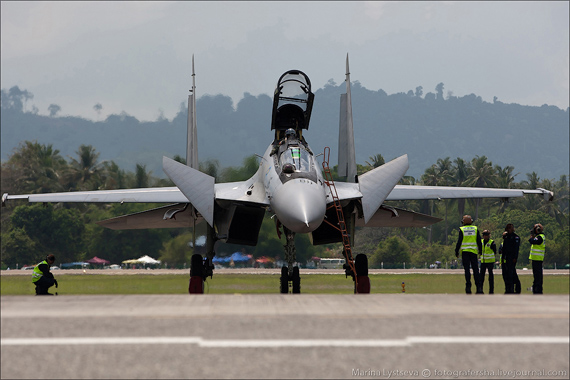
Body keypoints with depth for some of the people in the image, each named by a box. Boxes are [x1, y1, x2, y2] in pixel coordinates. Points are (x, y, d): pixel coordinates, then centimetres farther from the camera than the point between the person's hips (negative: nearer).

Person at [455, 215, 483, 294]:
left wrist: (457, 251, 1)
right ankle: (479, 287, -3)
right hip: (474, 251, 2)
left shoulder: (462, 229, -1)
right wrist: (480, 250, 15)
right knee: (475, 269, 3)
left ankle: (468, 287, -7)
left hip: (465, 251, -2)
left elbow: (459, 241, -5)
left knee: (467, 269, -1)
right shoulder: (475, 229, 6)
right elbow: (479, 241, 7)